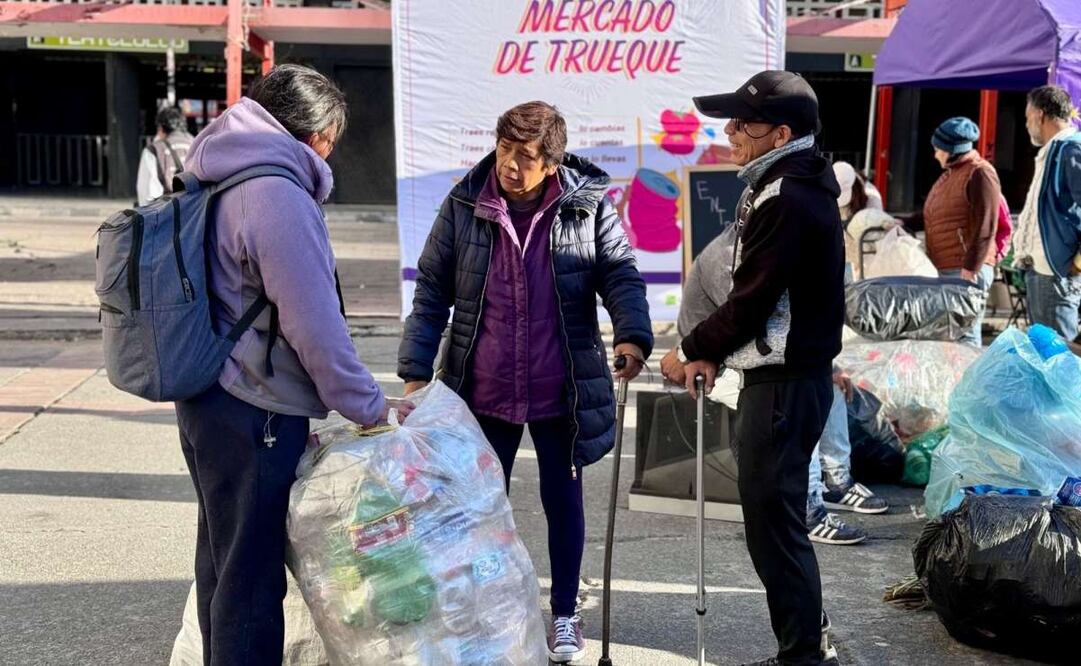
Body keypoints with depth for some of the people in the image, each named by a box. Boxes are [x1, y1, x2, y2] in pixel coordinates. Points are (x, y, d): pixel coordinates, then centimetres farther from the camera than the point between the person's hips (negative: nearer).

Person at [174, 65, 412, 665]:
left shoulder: (220, 183, 13)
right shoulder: (279, 194, -19)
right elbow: (314, 323, -21)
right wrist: (370, 407, -10)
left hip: (208, 401, 10)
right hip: (254, 419, -10)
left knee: (222, 564, 21)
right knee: (251, 578, -1)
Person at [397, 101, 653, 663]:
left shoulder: (587, 207, -7)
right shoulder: (463, 207, -5)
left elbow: (621, 276, -8)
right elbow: (431, 294, -1)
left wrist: (633, 335, -28)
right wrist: (415, 371, -6)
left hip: (560, 392, -1)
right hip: (484, 390, 1)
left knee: (563, 500, 12)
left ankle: (564, 615, 30)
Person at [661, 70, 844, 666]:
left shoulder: (788, 201, -20)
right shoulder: (782, 186, 13)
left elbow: (752, 300, -19)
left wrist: (691, 350, -5)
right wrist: (713, 354, 8)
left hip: (784, 385, -11)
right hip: (783, 375, 11)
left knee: (774, 524, -4)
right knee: (774, 521, 17)